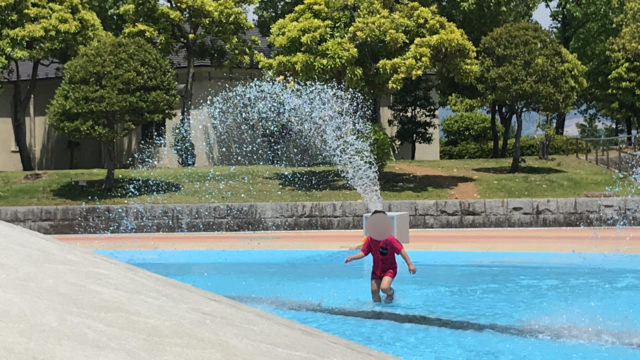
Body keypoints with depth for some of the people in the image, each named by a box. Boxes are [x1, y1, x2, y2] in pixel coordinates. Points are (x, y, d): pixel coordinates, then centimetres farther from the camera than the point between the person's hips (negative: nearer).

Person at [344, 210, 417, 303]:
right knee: (374, 291, 2)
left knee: (384, 288, -24)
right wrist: (351, 257, -18)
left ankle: (391, 292, 11)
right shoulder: (370, 239, -5)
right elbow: (363, 253, -2)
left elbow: (401, 251, -21)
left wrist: (410, 264, -23)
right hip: (376, 270, 5)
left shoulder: (389, 239, -22)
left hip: (389, 269, -5)